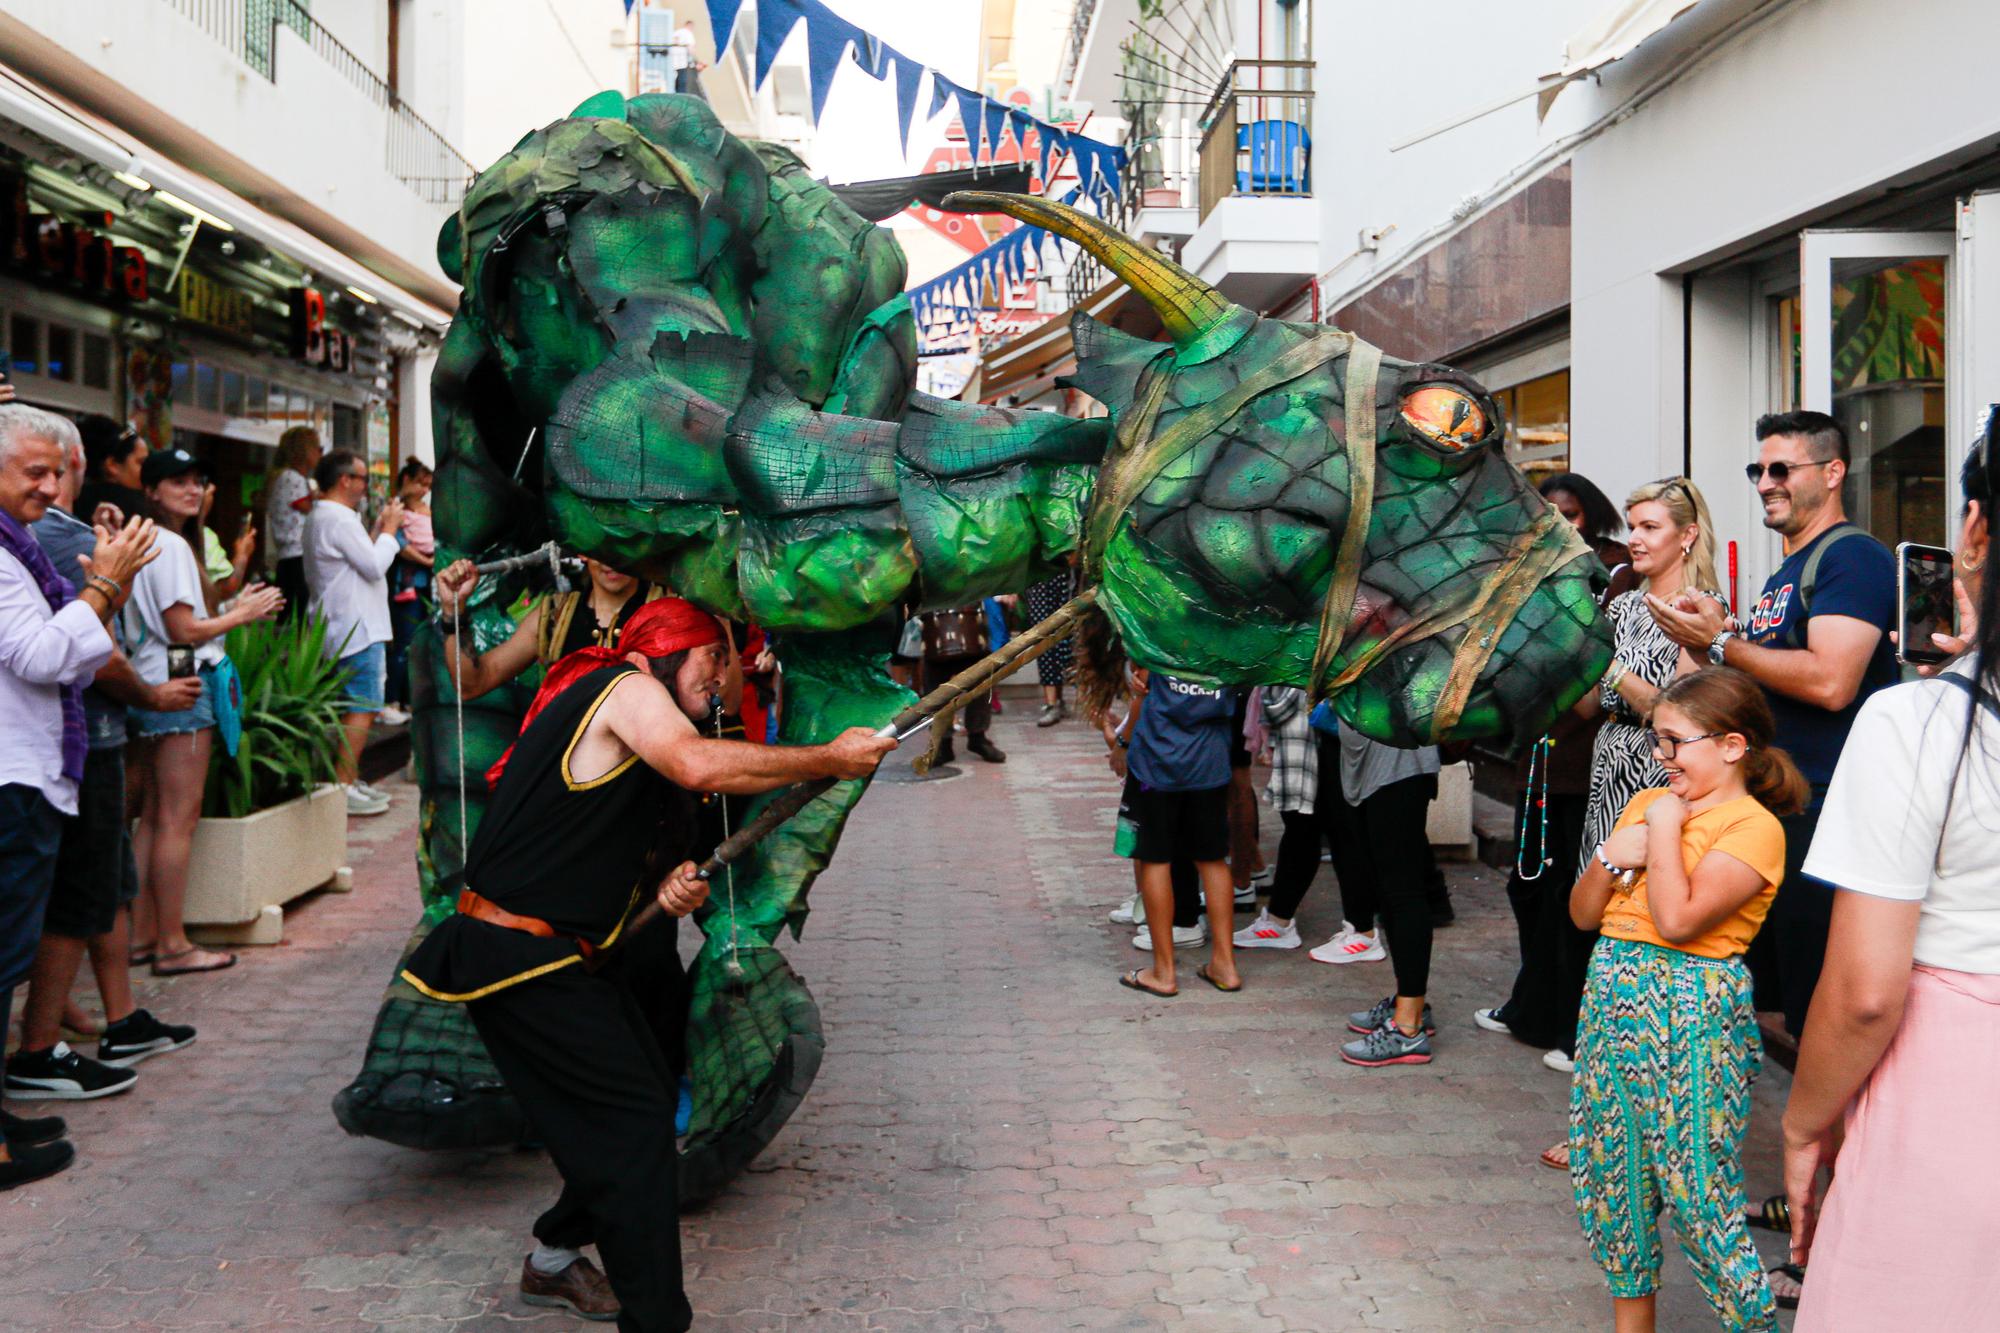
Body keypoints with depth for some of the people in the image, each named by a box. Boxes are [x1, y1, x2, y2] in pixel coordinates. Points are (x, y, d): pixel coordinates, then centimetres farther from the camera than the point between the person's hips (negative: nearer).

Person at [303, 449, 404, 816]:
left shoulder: (319, 517, 19)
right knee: (363, 709, -11)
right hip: (357, 629, -11)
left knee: (356, 708, 15)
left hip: (347, 628, 11)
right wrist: (389, 528, -5)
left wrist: (378, 529, 16)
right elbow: (375, 566, -17)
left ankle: (351, 780, 19)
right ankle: (343, 786, -11)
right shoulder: (339, 519, -15)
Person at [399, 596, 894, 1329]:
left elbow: (622, 865, 19)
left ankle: (555, 1260, 33)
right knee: (637, 1121, -11)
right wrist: (830, 759, -26)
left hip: (571, 956, 10)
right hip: (519, 958, -10)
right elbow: (699, 765, -32)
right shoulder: (626, 686, -11)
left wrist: (671, 888, -3)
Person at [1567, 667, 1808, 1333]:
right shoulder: (1646, 803, 12)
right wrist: (1609, 858, -6)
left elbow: (1677, 919, -23)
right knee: (1609, 1165, 15)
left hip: (1691, 1012, -8)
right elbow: (1583, 915, 12)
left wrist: (1666, 830, -13)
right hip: (1613, 996, 8)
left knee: (1693, 1184, -5)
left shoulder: (1752, 826, -10)